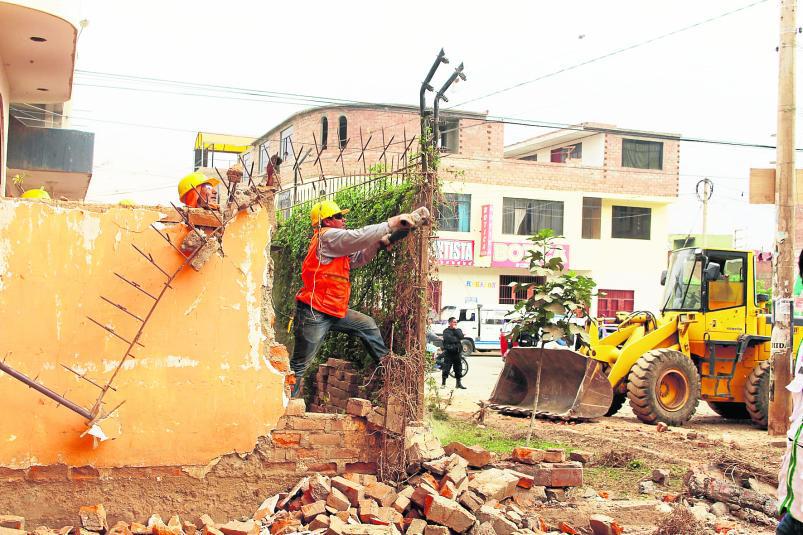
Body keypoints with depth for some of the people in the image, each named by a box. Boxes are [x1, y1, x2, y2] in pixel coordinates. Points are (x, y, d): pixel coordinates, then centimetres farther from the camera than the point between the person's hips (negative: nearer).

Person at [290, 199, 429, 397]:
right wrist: (391, 224, -18)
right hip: (314, 313, -10)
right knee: (300, 364, -2)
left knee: (367, 325, 18)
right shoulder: (327, 236, -12)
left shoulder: (338, 246, 18)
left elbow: (359, 258, 17)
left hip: (334, 311, 10)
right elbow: (359, 237, -22)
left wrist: (378, 243, 0)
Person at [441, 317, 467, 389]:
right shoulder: (446, 331, 1)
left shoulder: (458, 330, 14)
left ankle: (459, 383, 16)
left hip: (457, 352, 4)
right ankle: (443, 383, 4)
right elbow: (449, 339, -16)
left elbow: (461, 337, -5)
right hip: (448, 351, -4)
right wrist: (457, 339, -6)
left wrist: (456, 329, -5)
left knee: (458, 367, 8)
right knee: (446, 368, -4)